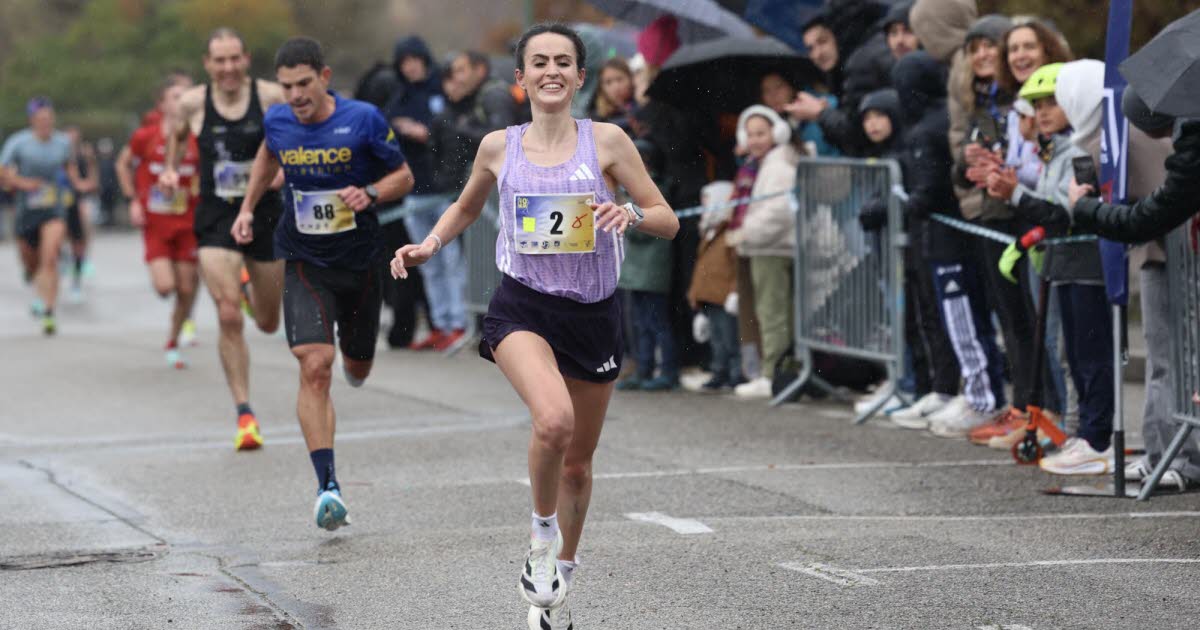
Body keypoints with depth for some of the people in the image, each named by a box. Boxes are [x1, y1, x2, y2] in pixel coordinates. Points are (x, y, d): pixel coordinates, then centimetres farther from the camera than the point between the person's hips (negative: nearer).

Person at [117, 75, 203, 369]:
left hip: (187, 223, 2)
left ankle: (173, 344, 24)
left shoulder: (197, 139, -5)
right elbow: (123, 164, 10)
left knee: (187, 291, 2)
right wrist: (133, 199, 3)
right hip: (155, 223, -2)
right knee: (165, 286, -16)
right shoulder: (145, 136, -8)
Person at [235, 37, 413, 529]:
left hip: (360, 262, 0)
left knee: (357, 368, 17)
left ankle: (353, 364, 60)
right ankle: (327, 487, -21)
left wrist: (370, 193, -22)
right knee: (314, 367, -18)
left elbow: (403, 176, -3)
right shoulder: (276, 121, -4)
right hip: (305, 264, 0)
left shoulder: (363, 119, -13)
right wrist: (248, 208, 16)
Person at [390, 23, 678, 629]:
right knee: (554, 419, -30)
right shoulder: (499, 147, 4)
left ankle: (558, 580, 35)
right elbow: (465, 207, 24)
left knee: (578, 462, 12)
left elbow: (669, 221, 0)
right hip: (522, 307, -1)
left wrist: (630, 214, -20)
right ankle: (542, 533, -4)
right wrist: (428, 245, 7)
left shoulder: (606, 141, -1)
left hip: (593, 313, 1)